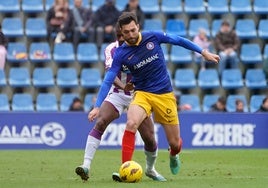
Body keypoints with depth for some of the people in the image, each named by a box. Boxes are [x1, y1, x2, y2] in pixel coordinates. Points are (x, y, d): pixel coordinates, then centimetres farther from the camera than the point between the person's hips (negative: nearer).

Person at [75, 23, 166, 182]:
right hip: (117, 94, 0)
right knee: (100, 123, -25)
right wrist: (123, 86, -41)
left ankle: (150, 169, 28)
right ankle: (86, 165, -29)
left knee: (149, 138, -2)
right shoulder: (111, 50, -8)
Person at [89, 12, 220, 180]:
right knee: (131, 124, -32)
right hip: (142, 94, -1)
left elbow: (179, 40, 5)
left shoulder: (153, 37, -8)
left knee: (175, 143, 5)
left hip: (165, 95, 1)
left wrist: (204, 53, 7)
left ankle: (174, 155, 44)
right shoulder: (121, 54, -9)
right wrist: (98, 106, -17)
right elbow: (108, 81, -9)